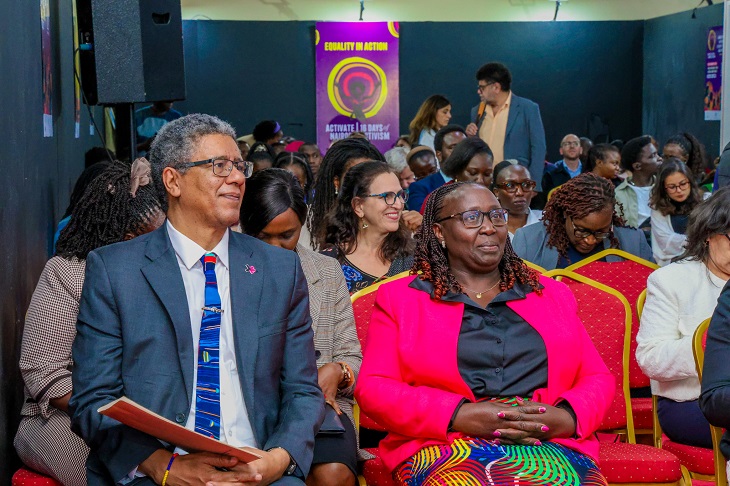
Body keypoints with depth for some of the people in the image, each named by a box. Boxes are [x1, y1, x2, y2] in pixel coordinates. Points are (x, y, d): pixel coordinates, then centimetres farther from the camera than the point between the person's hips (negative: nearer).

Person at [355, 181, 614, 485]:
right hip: (447, 448, -2)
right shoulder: (399, 298, 16)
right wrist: (458, 416, -11)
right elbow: (372, 388, 4)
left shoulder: (553, 294, 24)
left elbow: (598, 379, 19)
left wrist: (568, 418, -6)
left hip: (553, 445, 2)